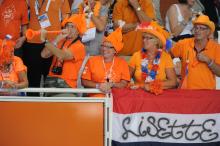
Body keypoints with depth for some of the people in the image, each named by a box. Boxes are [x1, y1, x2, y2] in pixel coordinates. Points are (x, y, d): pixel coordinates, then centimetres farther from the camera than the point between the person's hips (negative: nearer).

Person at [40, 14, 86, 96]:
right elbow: (44, 55, 3)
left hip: (66, 84, -5)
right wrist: (57, 39, -3)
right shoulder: (61, 42, 17)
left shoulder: (79, 47, -1)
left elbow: (62, 56, -19)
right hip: (51, 80, 5)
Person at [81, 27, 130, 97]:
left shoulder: (122, 63, 12)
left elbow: (124, 83, 4)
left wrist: (111, 85, -12)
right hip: (96, 96, -1)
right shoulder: (92, 61, 12)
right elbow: (84, 81, 7)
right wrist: (98, 86, -8)